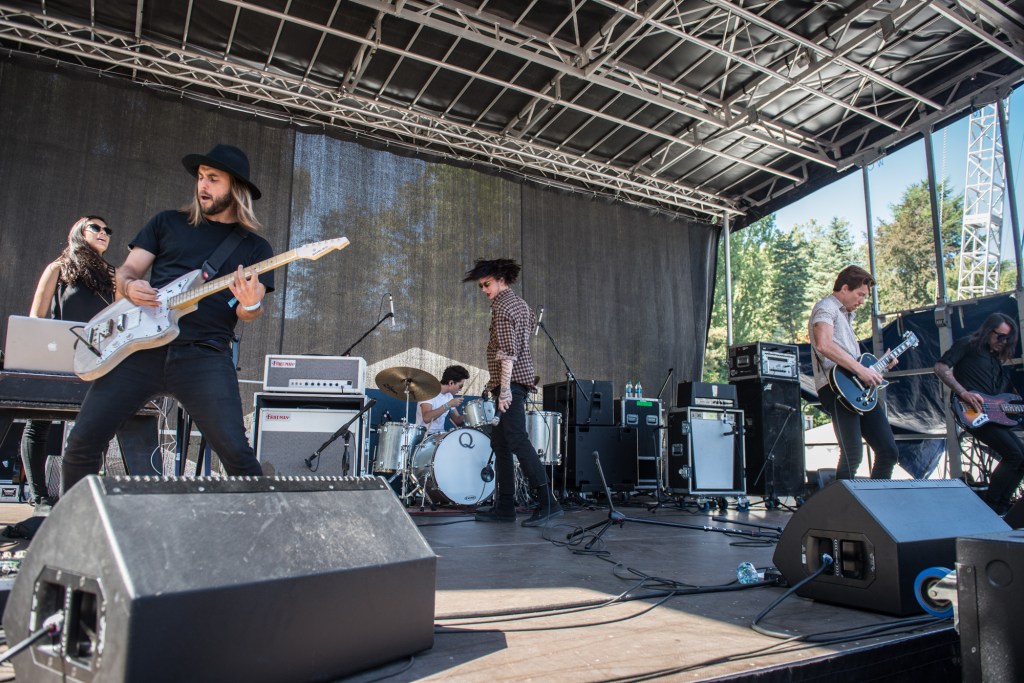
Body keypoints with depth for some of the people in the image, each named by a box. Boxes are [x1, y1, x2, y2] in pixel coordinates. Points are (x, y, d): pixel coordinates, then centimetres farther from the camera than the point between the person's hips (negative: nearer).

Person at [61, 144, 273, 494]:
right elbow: (126, 271, 17)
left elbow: (248, 311, 5)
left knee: (235, 450, -15)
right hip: (142, 345, 3)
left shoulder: (255, 247, 12)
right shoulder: (167, 223, 17)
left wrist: (250, 305, -20)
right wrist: (130, 287, -7)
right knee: (83, 440, 1)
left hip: (205, 355, -2)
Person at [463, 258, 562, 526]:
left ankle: (548, 502, -17)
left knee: (517, 440, -15)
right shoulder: (520, 304, 20)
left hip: (511, 381, -10)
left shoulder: (502, 306, -9)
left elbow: (508, 350, -18)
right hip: (521, 378, 10)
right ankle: (505, 506, 11)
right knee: (499, 441, 10)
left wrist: (504, 388, -23)